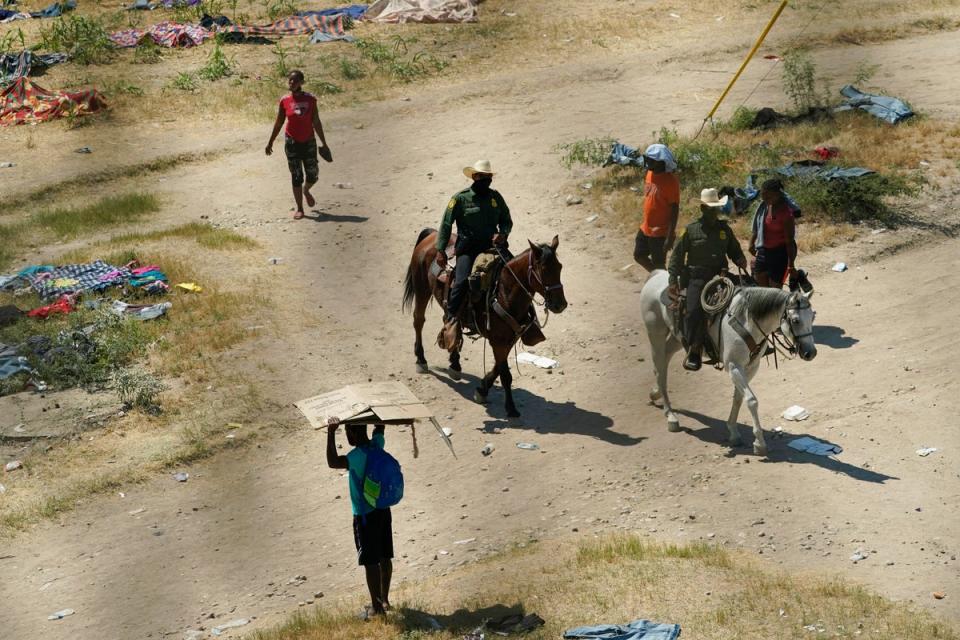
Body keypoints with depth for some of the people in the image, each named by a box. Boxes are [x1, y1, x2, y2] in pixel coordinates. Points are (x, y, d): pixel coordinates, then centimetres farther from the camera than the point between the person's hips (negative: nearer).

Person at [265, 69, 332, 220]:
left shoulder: (310, 99, -5)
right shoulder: (284, 101, -5)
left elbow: (316, 122, 2)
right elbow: (278, 123, 4)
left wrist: (324, 143, 4)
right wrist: (270, 142, 7)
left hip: (309, 142, 1)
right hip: (292, 142, -1)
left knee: (313, 175, 6)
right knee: (296, 177, 0)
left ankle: (306, 191, 40)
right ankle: (299, 209, 8)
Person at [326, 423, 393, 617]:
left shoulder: (358, 456, -24)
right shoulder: (377, 445, -1)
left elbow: (333, 462, -38)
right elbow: (379, 428, 19)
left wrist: (331, 434, -32)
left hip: (365, 516, -8)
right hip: (383, 511, 8)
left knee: (370, 562, 1)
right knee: (385, 558, 16)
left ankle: (376, 606, 6)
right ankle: (384, 600, 28)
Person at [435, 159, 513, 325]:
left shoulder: (496, 197, 10)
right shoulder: (461, 198, -3)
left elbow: (507, 221, 19)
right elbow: (446, 224, -1)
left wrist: (503, 234, -5)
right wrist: (440, 250, -8)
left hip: (491, 246, 4)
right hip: (467, 248, -4)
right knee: (462, 281, -23)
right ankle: (451, 315, -12)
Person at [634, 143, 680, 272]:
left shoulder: (670, 181, -22)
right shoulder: (650, 174, 1)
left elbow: (675, 210, -20)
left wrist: (670, 237, -22)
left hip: (660, 232, -8)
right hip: (645, 228, 8)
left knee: (658, 265, 3)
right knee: (639, 256, 19)